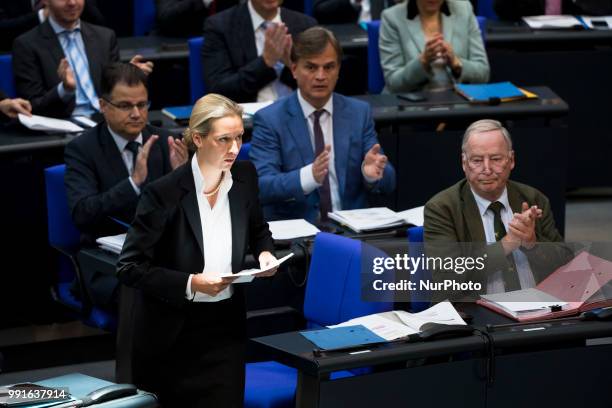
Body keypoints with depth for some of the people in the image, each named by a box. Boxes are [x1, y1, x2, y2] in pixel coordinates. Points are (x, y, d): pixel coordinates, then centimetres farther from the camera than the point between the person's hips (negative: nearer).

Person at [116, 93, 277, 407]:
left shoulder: (244, 176, -3)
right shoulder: (164, 193, -18)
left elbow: (258, 230, 17)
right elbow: (129, 268, -15)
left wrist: (265, 252, -5)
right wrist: (191, 284, -24)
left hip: (226, 326, 4)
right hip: (169, 333, -4)